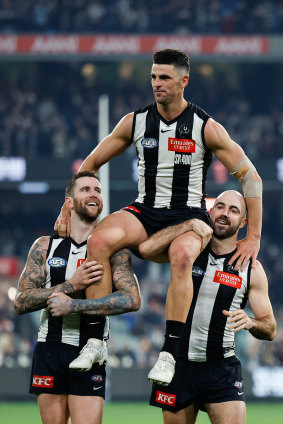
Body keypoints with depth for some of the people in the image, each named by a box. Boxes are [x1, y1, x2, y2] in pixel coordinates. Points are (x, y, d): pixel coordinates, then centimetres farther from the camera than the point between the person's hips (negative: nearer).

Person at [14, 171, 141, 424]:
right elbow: (21, 302, -1)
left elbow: (132, 300, -14)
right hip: (49, 351, 2)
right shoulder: (45, 246, 7)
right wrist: (71, 286, -15)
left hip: (89, 355, -2)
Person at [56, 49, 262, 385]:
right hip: (144, 212, 3)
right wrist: (68, 209, 7)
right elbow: (91, 164, 15)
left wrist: (253, 237, -5)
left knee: (181, 254, -39)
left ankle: (169, 352, -37)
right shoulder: (135, 122, 4)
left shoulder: (206, 128, -5)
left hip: (189, 217, -3)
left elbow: (250, 177, -1)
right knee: (99, 240, -30)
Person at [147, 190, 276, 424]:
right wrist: (192, 224, -13)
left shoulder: (251, 268, 2)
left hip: (222, 368, -1)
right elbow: (147, 248, -17)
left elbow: (270, 329, 4)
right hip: (179, 361, 1)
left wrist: (250, 323, -19)